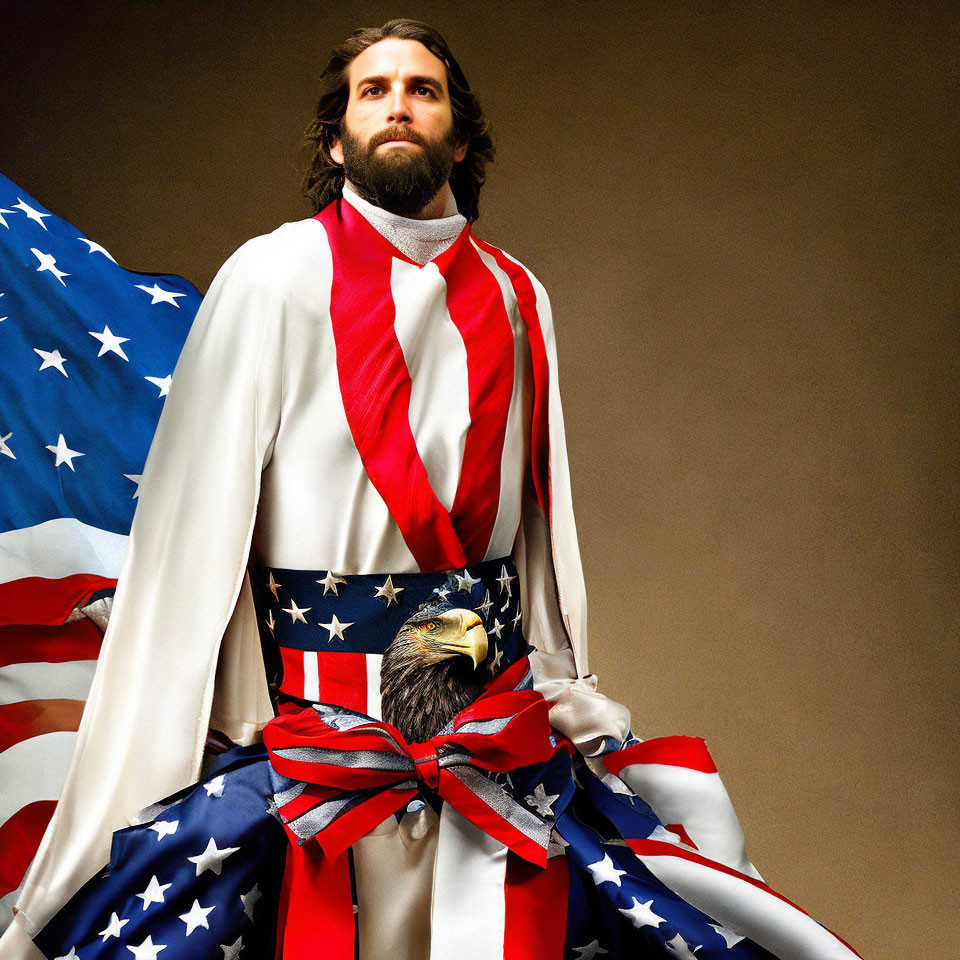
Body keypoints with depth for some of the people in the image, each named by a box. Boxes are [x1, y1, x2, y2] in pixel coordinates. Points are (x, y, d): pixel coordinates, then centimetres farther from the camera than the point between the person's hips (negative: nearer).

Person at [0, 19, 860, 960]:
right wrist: (197, 732, -7)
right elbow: (198, 516, -4)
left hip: (502, 711, 4)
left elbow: (543, 513, 14)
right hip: (320, 715, -3)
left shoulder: (516, 299, 10)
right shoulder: (273, 276, -2)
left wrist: (565, 695, 9)